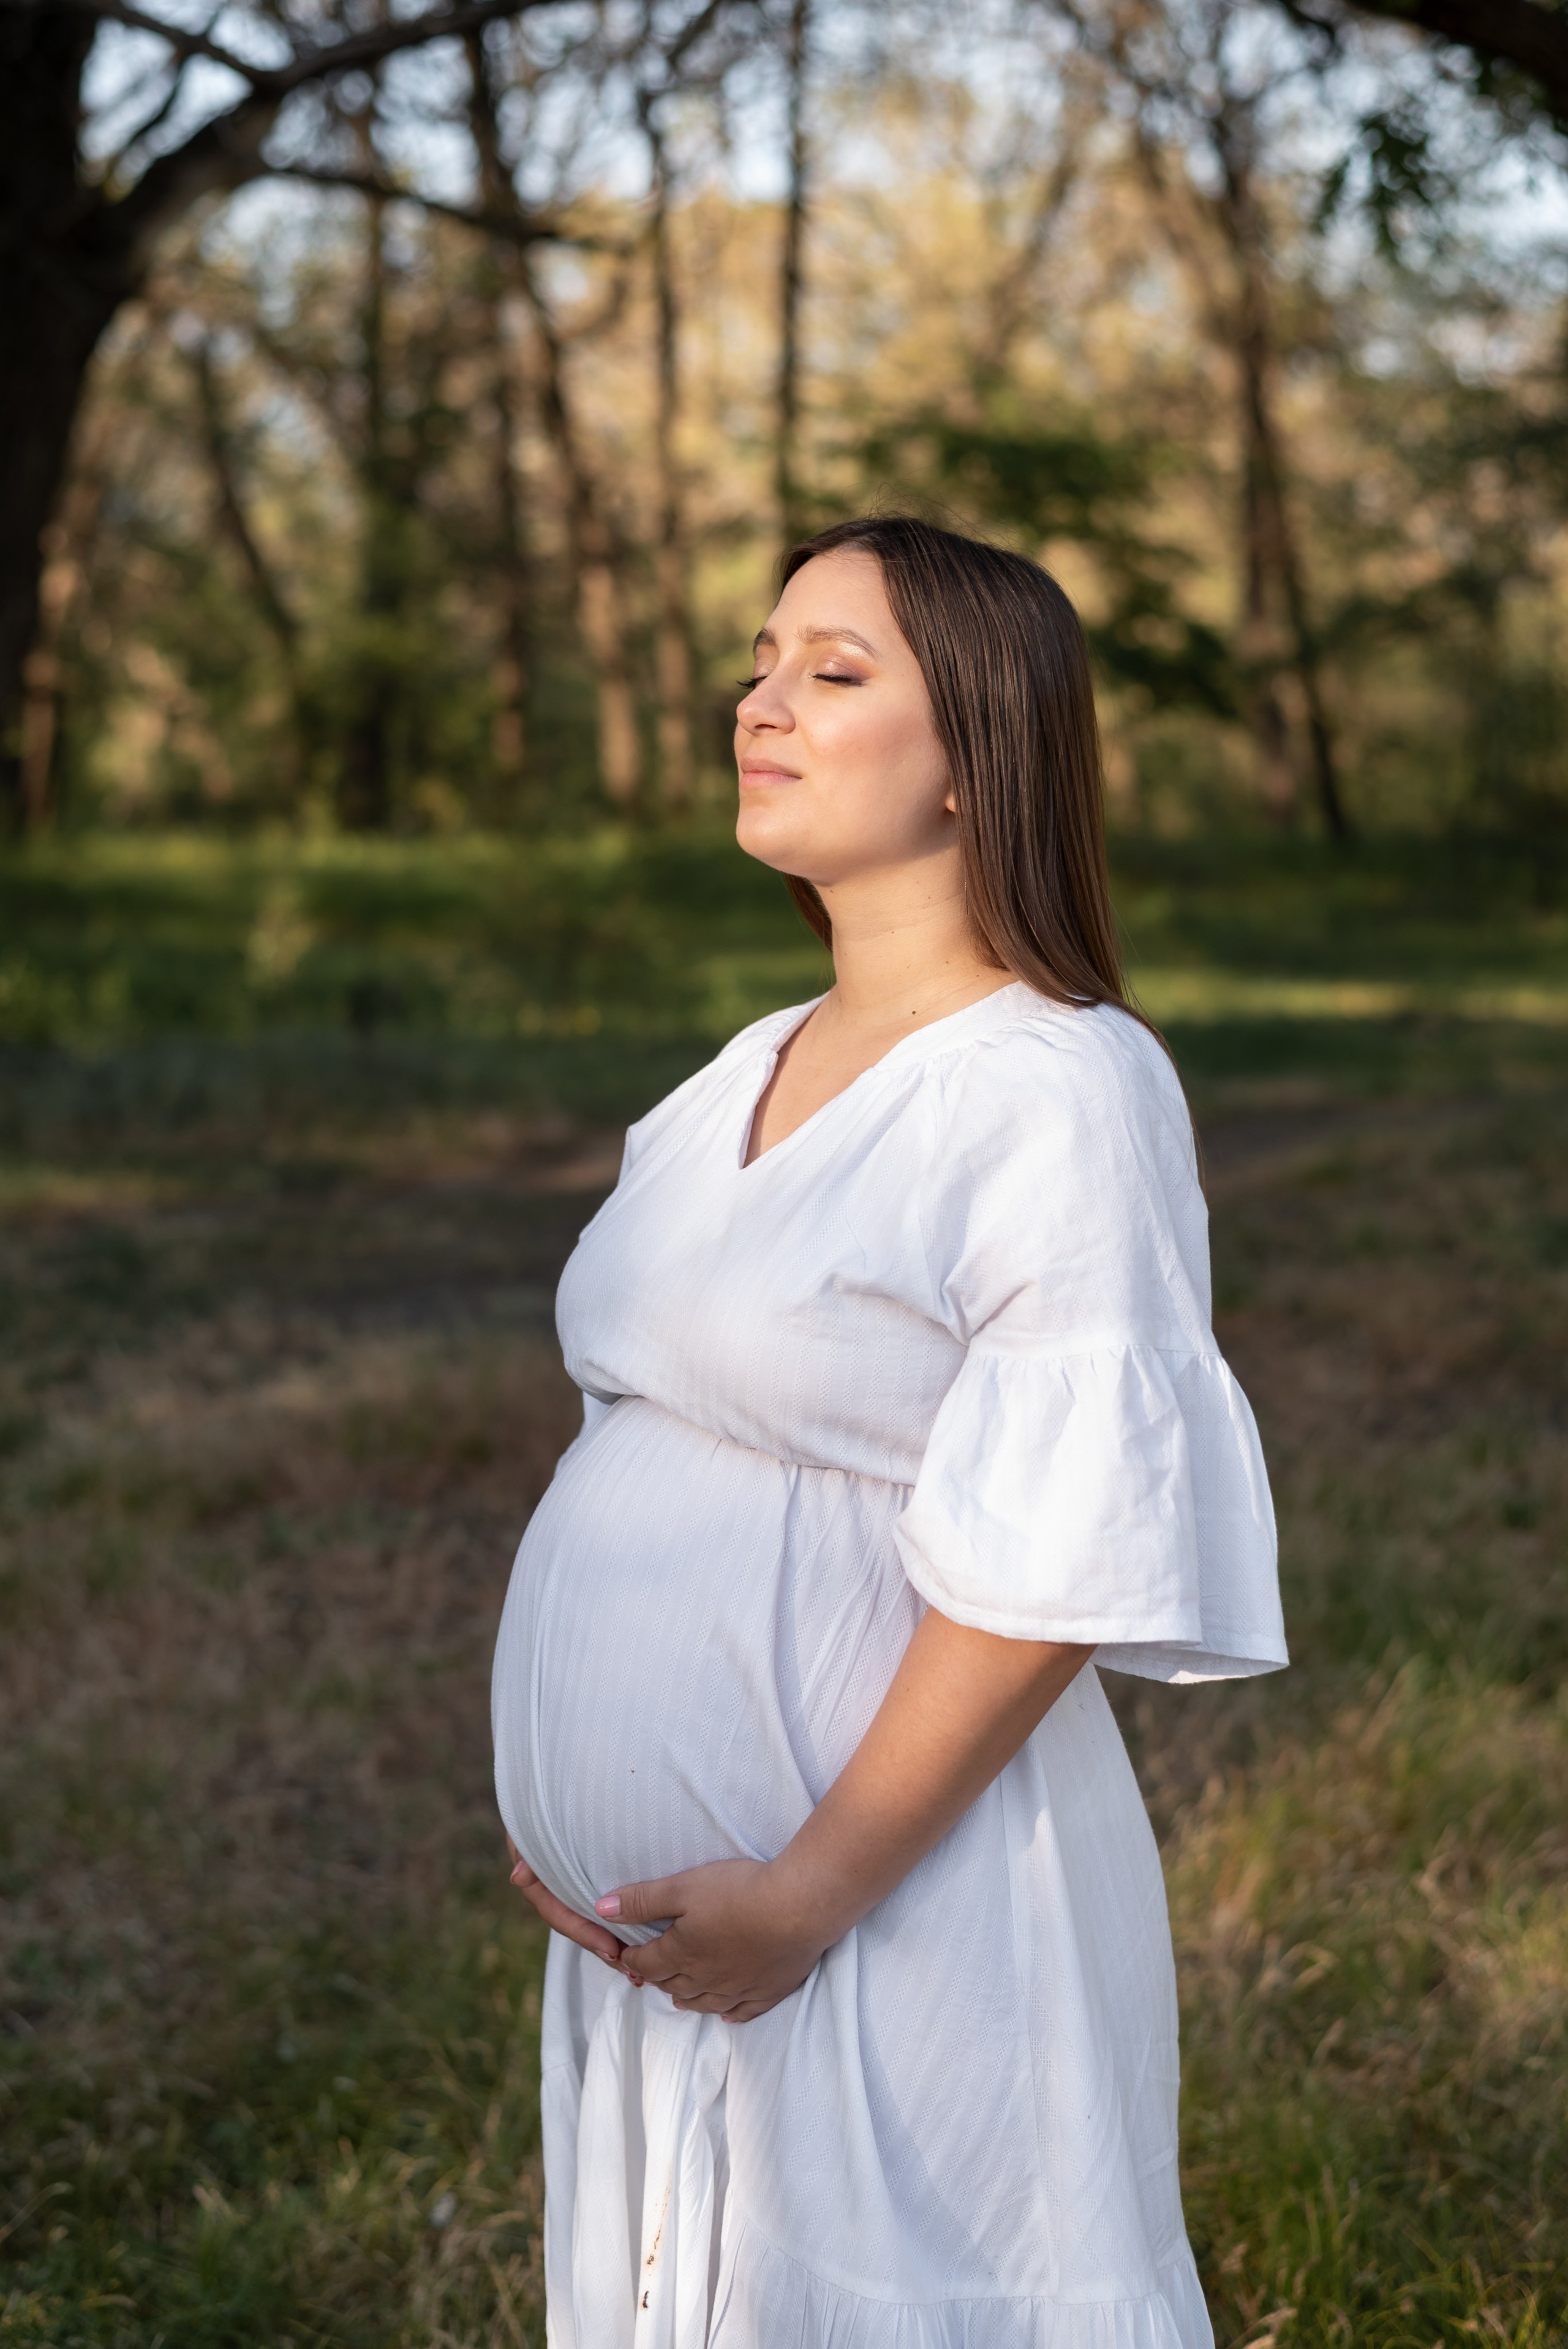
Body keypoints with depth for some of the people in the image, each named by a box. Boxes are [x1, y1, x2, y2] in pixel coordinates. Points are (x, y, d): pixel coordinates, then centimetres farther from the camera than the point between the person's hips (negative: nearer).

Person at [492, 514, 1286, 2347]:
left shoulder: (1064, 1092, -14)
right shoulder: (745, 1082, 11)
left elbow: (1062, 1555, -20)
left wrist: (813, 1888, -20)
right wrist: (590, 1826, 12)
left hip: (889, 1920, -8)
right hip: (660, 1920, 8)